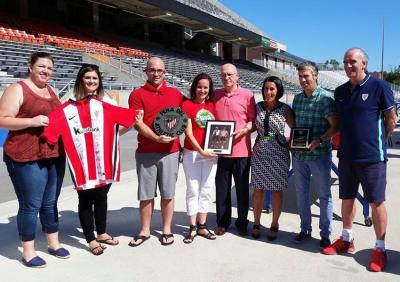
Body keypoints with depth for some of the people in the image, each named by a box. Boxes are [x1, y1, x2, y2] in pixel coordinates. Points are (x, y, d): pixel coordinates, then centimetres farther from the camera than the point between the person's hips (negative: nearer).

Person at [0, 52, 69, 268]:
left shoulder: (51, 91, 16)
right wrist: (31, 121, -22)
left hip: (55, 155, 7)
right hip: (27, 157, -7)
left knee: (50, 202, 16)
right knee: (31, 205, 0)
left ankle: (53, 243, 29)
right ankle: (28, 252, 14)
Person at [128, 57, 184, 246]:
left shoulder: (176, 94, 9)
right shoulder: (137, 94, 2)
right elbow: (137, 123, -7)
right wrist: (157, 138, -21)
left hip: (170, 151, 1)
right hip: (146, 152, -1)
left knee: (168, 193, 8)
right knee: (146, 194, 6)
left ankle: (166, 230, 22)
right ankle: (144, 230, 21)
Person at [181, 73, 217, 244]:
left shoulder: (212, 105, 8)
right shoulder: (187, 105, -4)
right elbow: (188, 132, -10)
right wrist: (201, 151, -17)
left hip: (211, 153, 4)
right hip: (192, 153, -4)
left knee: (206, 191, 9)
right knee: (193, 191, 3)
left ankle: (202, 226, 21)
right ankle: (192, 227, 14)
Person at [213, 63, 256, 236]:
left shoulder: (247, 95, -1)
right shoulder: (216, 95, 9)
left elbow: (253, 120, 2)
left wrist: (244, 130, -15)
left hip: (241, 149, -2)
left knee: (242, 188, 8)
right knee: (222, 188, 9)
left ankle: (242, 223, 23)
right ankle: (222, 223, 22)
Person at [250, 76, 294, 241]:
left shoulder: (285, 109, -1)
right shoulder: (257, 107, 4)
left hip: (279, 154, -1)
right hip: (259, 153, 2)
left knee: (277, 190, 6)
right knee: (258, 189, 5)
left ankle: (274, 225, 21)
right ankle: (256, 223, 21)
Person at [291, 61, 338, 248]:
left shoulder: (326, 98, -9)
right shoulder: (297, 98, 10)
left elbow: (335, 127, -11)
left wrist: (319, 141, -22)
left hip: (319, 155, -5)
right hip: (298, 154, 6)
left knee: (324, 195, 6)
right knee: (301, 193, 13)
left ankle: (325, 234, 18)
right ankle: (305, 229, 28)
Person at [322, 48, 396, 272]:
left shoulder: (379, 86, -9)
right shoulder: (340, 91, 8)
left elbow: (392, 119, -3)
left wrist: (378, 142, 4)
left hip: (372, 156, -5)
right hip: (346, 155, 6)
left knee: (376, 202, 4)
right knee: (347, 198, 15)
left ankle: (380, 249, 18)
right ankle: (347, 240, 31)